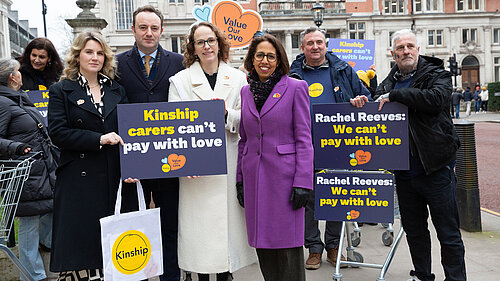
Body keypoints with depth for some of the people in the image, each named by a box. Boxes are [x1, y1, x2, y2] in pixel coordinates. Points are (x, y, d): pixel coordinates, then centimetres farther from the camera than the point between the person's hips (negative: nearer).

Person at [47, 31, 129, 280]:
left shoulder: (116, 91, 15)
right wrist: (98, 139, -15)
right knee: (81, 239, -2)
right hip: (79, 178, -3)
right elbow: (57, 132, -7)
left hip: (113, 177, 3)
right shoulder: (61, 91, 4)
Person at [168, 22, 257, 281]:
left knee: (229, 218, 5)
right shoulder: (180, 80, 5)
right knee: (198, 221, 1)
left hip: (228, 161, 2)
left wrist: (226, 114, -14)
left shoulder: (238, 78, 9)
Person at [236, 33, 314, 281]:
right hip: (255, 177, 5)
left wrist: (302, 182, -13)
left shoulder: (295, 88, -3)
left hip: (284, 174, -5)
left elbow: (304, 139, -6)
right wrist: (240, 179, 11)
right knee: (262, 241, 10)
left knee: (287, 243, 0)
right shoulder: (246, 91, 12)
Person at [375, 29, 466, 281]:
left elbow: (436, 98, -24)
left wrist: (395, 95, -18)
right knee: (414, 230, 17)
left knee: (448, 232, 2)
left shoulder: (437, 75, -3)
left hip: (435, 168, -5)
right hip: (404, 170, 5)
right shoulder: (389, 81, 12)